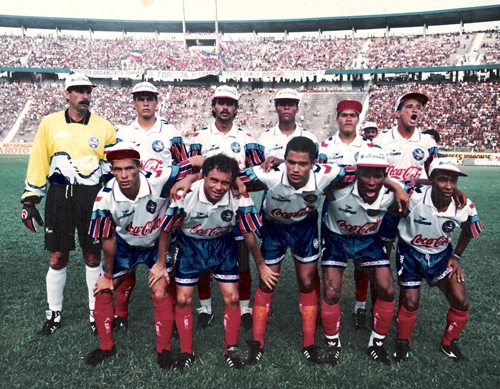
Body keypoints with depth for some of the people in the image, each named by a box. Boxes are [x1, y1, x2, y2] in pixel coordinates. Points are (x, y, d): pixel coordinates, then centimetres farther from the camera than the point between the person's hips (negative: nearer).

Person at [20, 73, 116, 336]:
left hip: (92, 198, 0)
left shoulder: (103, 127, 1)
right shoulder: (49, 123, 3)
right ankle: (54, 314, 26)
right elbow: (38, 163, 5)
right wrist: (30, 198, 2)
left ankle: (96, 313, 24)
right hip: (59, 197, 1)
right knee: (58, 258, 7)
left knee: (92, 257, 8)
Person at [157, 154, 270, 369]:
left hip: (223, 245, 1)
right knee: (183, 300, 2)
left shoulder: (240, 198, -28)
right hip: (190, 245, 0)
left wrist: (261, 266, -1)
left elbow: (249, 233, -11)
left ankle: (231, 350, 22)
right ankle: (186, 352, 23)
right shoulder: (185, 195, -31)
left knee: (232, 298, -1)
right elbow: (165, 231, -14)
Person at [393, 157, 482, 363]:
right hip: (410, 253, -3)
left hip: (441, 254, 3)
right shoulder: (413, 197, -33)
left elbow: (468, 232, 3)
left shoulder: (464, 207, -20)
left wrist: (456, 256, 2)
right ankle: (403, 343, 30)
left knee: (461, 302, 1)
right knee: (410, 302, 1)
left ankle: (449, 344, 29)